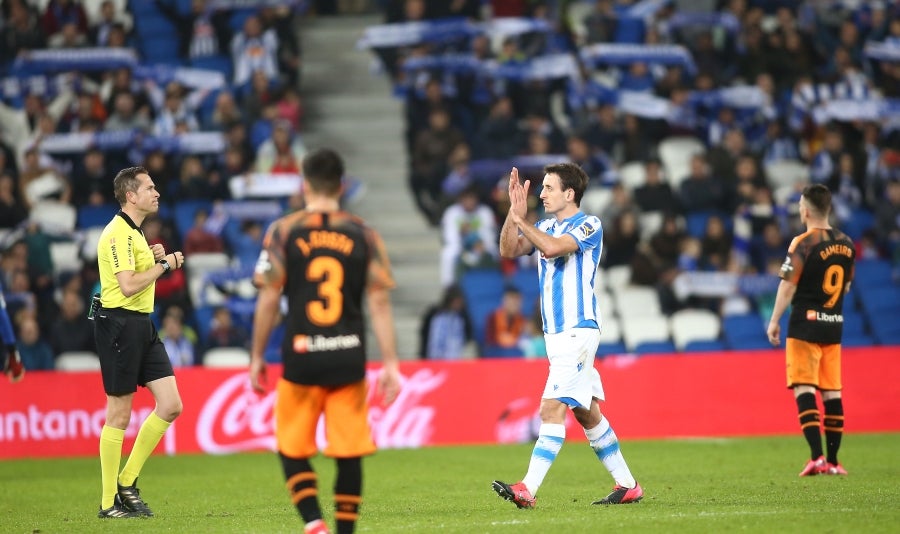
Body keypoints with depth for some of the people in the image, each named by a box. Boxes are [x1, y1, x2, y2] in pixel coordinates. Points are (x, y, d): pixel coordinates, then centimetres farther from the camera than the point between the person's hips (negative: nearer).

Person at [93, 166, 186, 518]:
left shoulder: (134, 232, 18)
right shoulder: (118, 233, -15)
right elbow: (128, 285, -24)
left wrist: (154, 258, 10)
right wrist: (164, 264, -13)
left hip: (142, 325, 10)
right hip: (119, 324, -10)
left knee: (170, 406, 3)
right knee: (119, 415, -4)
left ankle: (127, 481, 13)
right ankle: (109, 503, 4)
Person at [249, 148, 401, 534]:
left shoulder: (283, 231, 0)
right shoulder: (363, 234, 4)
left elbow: (268, 299, -2)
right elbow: (380, 301, 1)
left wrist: (257, 357, 6)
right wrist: (391, 364, 3)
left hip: (301, 359, -1)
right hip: (349, 360, 1)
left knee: (292, 451, 7)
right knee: (349, 454, 7)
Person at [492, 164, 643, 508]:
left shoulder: (589, 225, -9)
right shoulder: (546, 227, 15)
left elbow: (553, 247, -25)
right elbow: (509, 250, 5)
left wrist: (521, 220, -15)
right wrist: (514, 211, -6)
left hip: (577, 332, -9)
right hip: (556, 334, 9)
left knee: (553, 409, -16)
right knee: (586, 413, 12)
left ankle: (528, 490, -24)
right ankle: (627, 486, 19)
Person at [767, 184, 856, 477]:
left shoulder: (803, 243, -12)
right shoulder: (846, 243, 8)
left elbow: (788, 286, -13)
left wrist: (774, 320, -5)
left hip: (805, 324, -6)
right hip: (834, 326, 6)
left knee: (804, 389, -6)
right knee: (832, 392, 9)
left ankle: (817, 457, -17)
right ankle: (832, 461, 11)